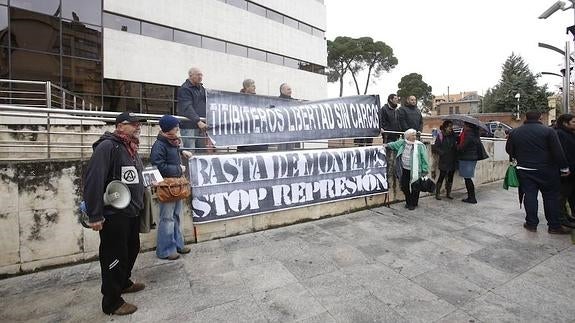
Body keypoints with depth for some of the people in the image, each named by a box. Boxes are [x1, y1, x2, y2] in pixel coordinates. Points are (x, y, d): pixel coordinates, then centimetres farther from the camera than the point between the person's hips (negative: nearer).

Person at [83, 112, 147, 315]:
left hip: (132, 213, 9)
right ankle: (112, 302, 21)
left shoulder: (132, 150, 13)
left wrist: (140, 205, 15)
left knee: (132, 249, 21)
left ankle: (124, 282, 43)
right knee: (114, 256, 4)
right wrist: (95, 215, -22)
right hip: (114, 215, -9)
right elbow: (93, 181, -22)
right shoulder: (107, 146, -15)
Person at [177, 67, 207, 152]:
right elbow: (187, 108, -20)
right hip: (189, 126, -8)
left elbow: (206, 105, 22)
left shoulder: (201, 88, 18)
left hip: (201, 126, 8)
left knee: (202, 151, 10)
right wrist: (198, 121, -30)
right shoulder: (184, 89, -8)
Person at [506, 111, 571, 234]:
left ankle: (531, 224, 11)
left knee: (529, 196, 7)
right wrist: (564, 168, -1)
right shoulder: (548, 131, -8)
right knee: (551, 196, 7)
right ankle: (554, 226, 13)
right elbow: (558, 152, -9)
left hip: (524, 170, 2)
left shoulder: (514, 132, 1)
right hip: (546, 170, -2)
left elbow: (509, 150, 9)